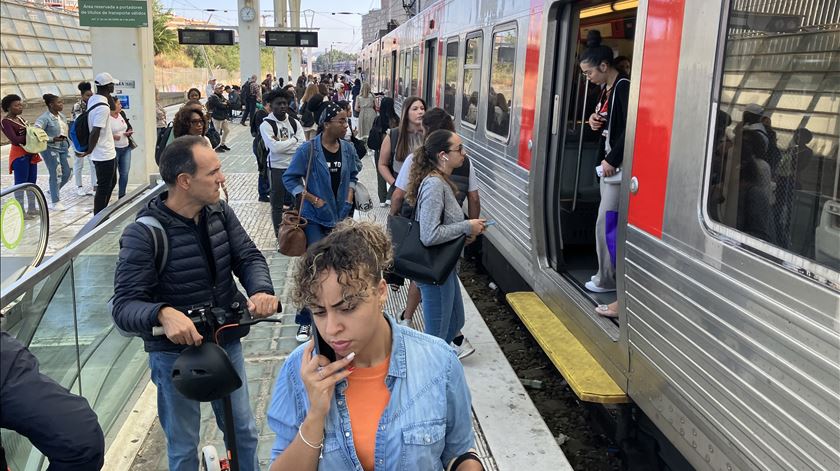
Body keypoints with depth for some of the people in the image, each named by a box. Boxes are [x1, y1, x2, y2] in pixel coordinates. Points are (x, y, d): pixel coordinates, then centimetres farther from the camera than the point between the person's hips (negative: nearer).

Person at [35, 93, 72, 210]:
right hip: (50, 148, -7)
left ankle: (53, 191, 32)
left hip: (63, 147, 7)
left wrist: (68, 144, 12)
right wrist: (52, 139, -24)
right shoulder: (44, 118, -14)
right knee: (54, 175, -4)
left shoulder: (62, 116, 9)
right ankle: (55, 202, 7)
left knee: (67, 173, 8)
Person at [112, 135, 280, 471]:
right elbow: (125, 306, -25)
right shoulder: (144, 234, -22)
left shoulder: (220, 213, -5)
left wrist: (261, 291, -29)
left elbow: (248, 257, -6)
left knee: (244, 431, 22)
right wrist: (163, 313, -47)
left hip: (227, 343, 5)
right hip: (175, 353, -5)